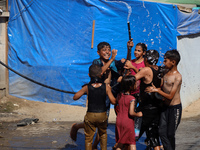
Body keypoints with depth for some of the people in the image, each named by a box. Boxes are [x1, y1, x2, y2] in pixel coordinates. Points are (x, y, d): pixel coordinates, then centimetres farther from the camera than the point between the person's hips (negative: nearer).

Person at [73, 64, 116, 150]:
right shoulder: (106, 87, -11)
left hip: (90, 115, -1)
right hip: (102, 115, 1)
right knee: (103, 134, 27)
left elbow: (75, 97, -2)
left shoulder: (87, 88, -10)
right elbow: (113, 101, -8)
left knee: (88, 138, 12)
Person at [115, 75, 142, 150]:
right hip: (128, 122, -6)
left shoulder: (119, 96, 2)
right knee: (132, 143, 3)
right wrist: (138, 114, -5)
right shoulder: (132, 99, -16)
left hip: (119, 121, 6)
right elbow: (131, 112, -22)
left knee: (120, 143, 14)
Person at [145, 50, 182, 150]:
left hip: (175, 108, -7)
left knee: (170, 133, 2)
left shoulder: (177, 77, -18)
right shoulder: (166, 74, 5)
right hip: (165, 107, 7)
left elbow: (170, 96, -21)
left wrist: (156, 90, -21)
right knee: (162, 132, 2)